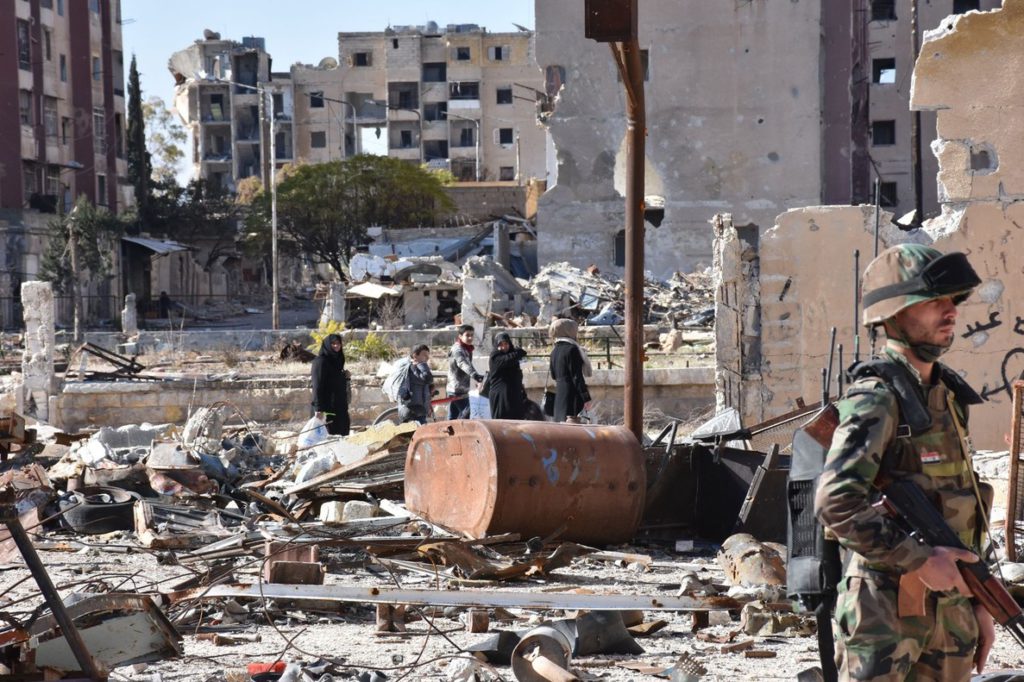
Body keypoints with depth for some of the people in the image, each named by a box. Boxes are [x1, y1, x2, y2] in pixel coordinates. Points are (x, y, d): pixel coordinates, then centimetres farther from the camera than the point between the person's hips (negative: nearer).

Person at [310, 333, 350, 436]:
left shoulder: (337, 359, 14)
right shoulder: (321, 361, -10)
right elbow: (318, 386, -16)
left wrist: (345, 376, 5)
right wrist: (319, 408, -23)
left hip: (340, 405, 8)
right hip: (328, 407, -8)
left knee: (343, 434, 4)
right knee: (331, 435, -10)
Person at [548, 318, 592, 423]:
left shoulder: (554, 351, 10)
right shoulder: (572, 349, -13)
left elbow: (553, 375, 18)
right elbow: (577, 376, -16)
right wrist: (586, 397, -14)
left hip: (559, 394, 8)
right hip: (573, 394, -8)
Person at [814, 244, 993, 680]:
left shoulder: (947, 396, 13)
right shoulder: (876, 398, -13)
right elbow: (836, 502, -25)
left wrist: (979, 604, 16)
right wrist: (921, 560, -22)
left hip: (950, 609, 8)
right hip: (886, 611, -8)